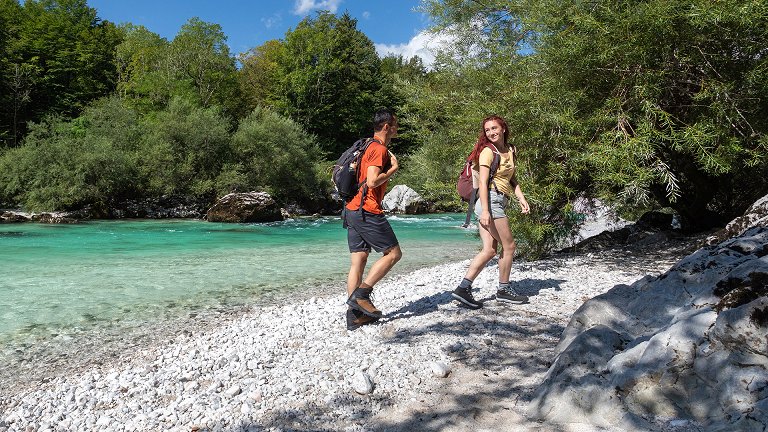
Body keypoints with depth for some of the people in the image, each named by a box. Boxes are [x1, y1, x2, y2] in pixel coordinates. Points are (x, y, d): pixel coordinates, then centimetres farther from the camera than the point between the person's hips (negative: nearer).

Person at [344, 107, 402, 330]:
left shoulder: (370, 147, 21)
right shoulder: (380, 149, -10)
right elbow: (372, 181, -20)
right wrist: (393, 168, -8)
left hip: (353, 210, 10)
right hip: (368, 212, -10)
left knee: (358, 261, 7)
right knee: (393, 253, 0)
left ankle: (354, 315, 8)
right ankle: (361, 294, -4)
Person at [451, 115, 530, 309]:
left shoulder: (509, 151, 18)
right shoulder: (488, 151, -7)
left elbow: (511, 179, 22)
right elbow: (483, 182, -15)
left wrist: (521, 198, 7)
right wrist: (485, 210, -23)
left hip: (499, 202, 8)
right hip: (490, 200, -8)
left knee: (489, 249, 2)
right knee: (508, 246, -1)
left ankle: (463, 288, -1)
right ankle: (504, 290, 13)